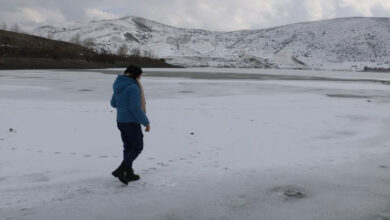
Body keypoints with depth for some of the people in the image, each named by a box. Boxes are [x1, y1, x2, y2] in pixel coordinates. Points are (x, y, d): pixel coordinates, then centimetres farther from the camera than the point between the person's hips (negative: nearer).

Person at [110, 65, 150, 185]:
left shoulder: (118, 86, 8)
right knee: (138, 147, 3)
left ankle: (129, 173, 23)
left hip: (120, 121, 8)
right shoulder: (133, 87, -20)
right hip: (132, 122, -8)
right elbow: (136, 108, -23)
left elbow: (113, 103, 18)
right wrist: (146, 122, -14)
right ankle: (121, 170, -5)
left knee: (128, 147, 17)